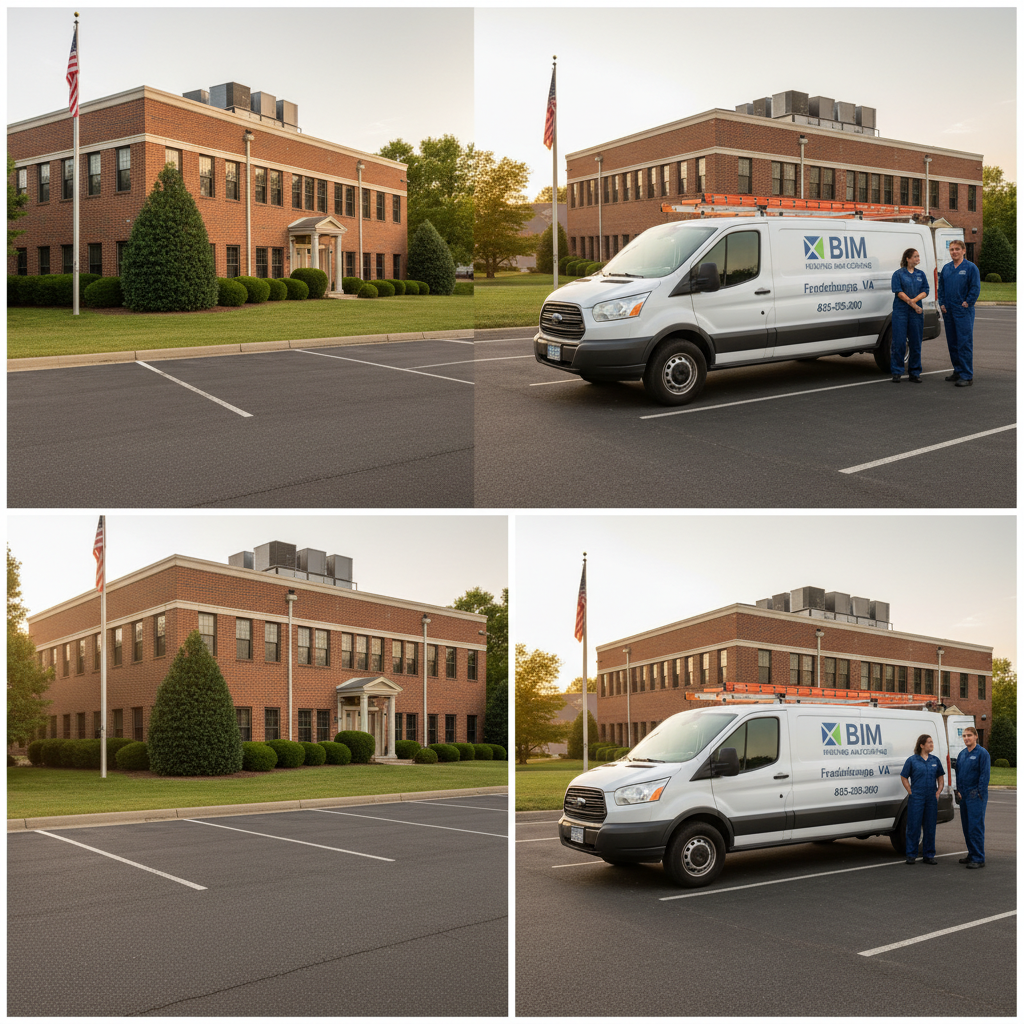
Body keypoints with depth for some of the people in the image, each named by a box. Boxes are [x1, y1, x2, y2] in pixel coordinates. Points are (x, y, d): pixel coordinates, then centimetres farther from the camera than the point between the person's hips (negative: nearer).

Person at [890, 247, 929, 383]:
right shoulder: (898, 274, 2)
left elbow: (925, 290, 5)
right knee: (899, 342, -5)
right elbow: (898, 291, -7)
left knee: (916, 343, 4)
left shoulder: (921, 274, 13)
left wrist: (915, 299, -13)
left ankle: (915, 373, 11)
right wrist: (911, 303, -14)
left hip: (917, 311, 4)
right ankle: (897, 372, 3)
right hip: (900, 310, -4)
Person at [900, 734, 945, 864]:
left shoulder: (935, 760, 10)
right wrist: (911, 792, -6)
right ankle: (911, 855, 7)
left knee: (930, 827, 7)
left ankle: (929, 855, 16)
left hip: (932, 798, 4)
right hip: (916, 798, -4)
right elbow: (904, 777, 1)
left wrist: (938, 791, 4)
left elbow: (940, 777, 17)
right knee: (913, 826, -1)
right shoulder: (912, 760, -2)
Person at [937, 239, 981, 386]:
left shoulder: (970, 267, -3)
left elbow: (975, 288, -6)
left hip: (963, 312, -6)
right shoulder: (946, 268, 13)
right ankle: (958, 371, 22)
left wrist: (967, 303, -11)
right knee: (952, 343, 11)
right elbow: (941, 287, 18)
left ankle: (967, 376, -9)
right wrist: (942, 304, 7)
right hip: (948, 311, 6)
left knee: (965, 343, -9)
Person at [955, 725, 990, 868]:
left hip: (976, 796, -7)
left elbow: (985, 774, -10)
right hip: (963, 796, 7)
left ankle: (979, 859, -7)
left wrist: (979, 793, -14)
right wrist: (958, 791, 10)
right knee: (967, 827, 11)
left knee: (976, 827, -9)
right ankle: (972, 855, 20)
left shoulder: (982, 753, -7)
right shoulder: (961, 754, 14)